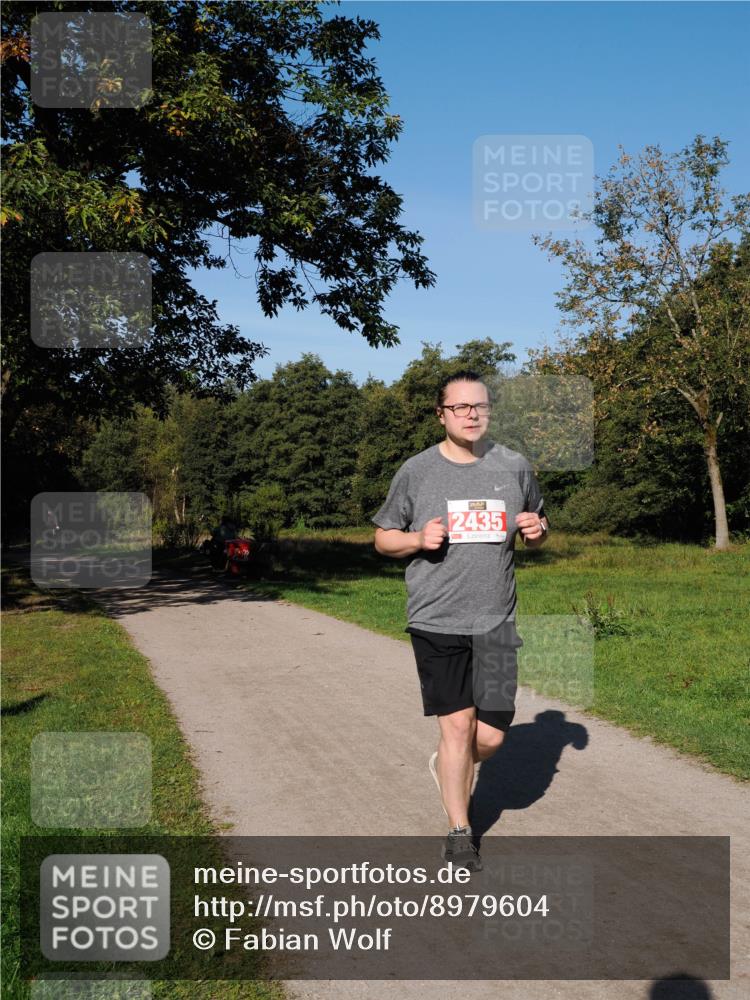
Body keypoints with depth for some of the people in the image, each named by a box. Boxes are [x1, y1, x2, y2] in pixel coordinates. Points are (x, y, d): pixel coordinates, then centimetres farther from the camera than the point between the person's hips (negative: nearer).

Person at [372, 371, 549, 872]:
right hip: (436, 620, -2)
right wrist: (418, 539, -13)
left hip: (496, 622, 2)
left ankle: (449, 768, 37)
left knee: (490, 736, 2)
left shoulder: (514, 466, 6)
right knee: (457, 724, -2)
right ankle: (460, 833, 18)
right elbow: (384, 538, 8)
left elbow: (538, 524, 21)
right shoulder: (416, 471, 0)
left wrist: (538, 529, -3)